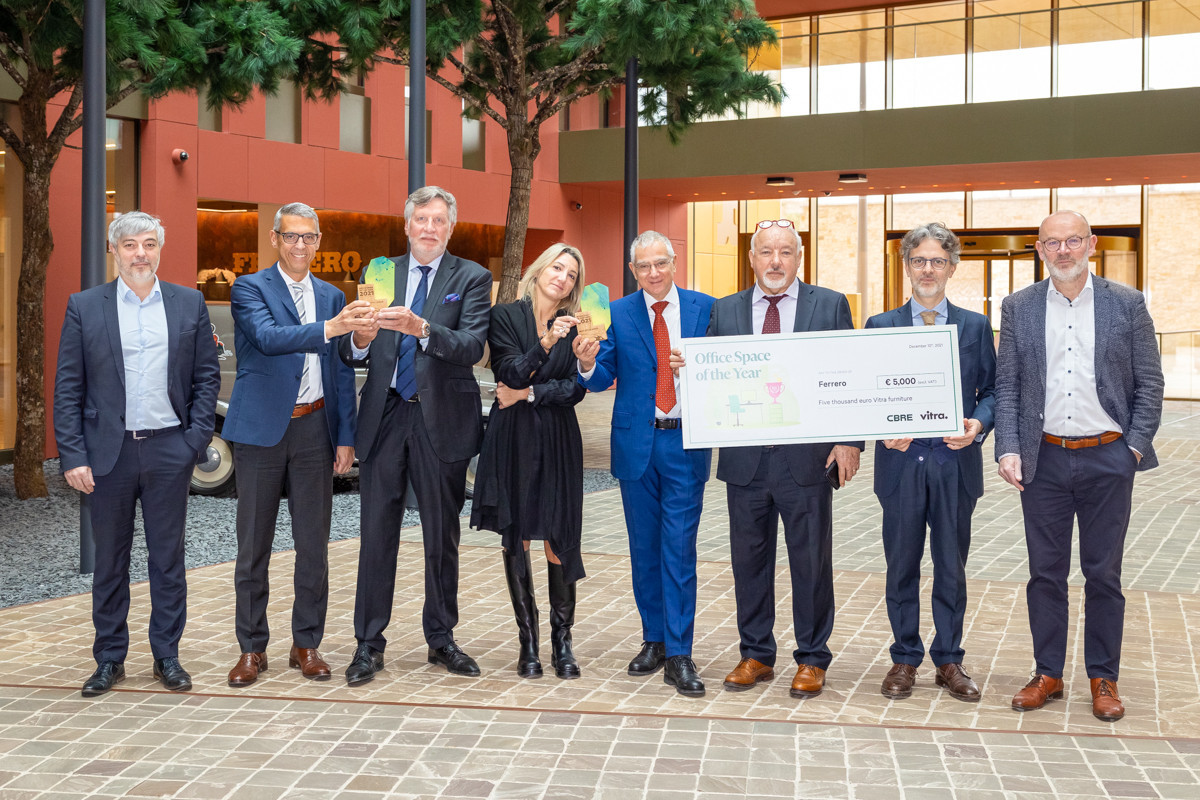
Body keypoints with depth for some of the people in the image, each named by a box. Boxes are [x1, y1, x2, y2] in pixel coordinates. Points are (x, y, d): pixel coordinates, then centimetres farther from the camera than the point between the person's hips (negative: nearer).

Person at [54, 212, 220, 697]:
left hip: (169, 449, 0)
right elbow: (67, 389, 0)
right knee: (110, 560, 9)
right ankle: (110, 659, 20)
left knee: (168, 557, 7)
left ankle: (167, 656, 18)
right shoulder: (84, 307, 2)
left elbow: (207, 377, 6)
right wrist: (72, 456, -7)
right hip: (109, 451, 0)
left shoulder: (189, 304, 5)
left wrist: (196, 438, -5)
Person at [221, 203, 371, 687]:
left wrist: (346, 437, 6)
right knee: (254, 544, 3)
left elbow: (341, 372, 13)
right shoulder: (249, 289, -1)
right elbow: (268, 338, -22)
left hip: (315, 429, 4)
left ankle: (307, 645, 18)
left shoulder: (332, 297, 12)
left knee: (313, 543, 6)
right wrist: (329, 328, -35)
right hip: (262, 429, -3)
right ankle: (252, 649, 13)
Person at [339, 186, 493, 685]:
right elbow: (349, 354, 4)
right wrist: (360, 340, -19)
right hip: (384, 418, 1)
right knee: (377, 534, 1)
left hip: (442, 420, -1)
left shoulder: (471, 279, 1)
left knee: (442, 536, 9)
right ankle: (368, 644, 10)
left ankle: (441, 640, 21)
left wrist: (421, 328, -31)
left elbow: (472, 347, -15)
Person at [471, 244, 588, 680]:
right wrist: (545, 343, -22)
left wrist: (529, 393, -8)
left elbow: (576, 389, 1)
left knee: (560, 541, -4)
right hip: (512, 440, -1)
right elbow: (510, 374, -9)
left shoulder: (574, 327, 7)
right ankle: (528, 641, 12)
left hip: (558, 441, 1)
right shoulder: (505, 316, 2)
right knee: (515, 539, 3)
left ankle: (562, 640, 8)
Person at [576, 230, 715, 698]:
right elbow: (603, 380, 1)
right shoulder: (617, 314, 5)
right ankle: (653, 640, 24)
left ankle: (679, 655, -1)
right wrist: (587, 363, -21)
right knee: (644, 548, 11)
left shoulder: (704, 308, 2)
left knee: (679, 548, -4)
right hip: (636, 443, 2)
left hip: (686, 441, -2)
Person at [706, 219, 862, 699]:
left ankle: (811, 660, 19)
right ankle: (756, 655, 25)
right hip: (745, 460, 2)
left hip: (807, 458, -2)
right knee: (749, 560, 11)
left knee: (811, 563, 5)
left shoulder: (831, 306, 2)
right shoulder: (724, 311, 9)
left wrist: (850, 441, -9)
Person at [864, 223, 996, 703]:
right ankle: (905, 659, 20)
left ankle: (949, 660, 20)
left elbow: (992, 389, 7)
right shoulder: (880, 326, 6)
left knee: (951, 568, 8)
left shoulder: (975, 326, 8)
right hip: (901, 462, 0)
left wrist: (979, 423, -12)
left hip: (955, 463, 0)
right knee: (901, 567, 7)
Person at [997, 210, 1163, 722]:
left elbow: (1149, 382, 2)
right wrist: (1007, 449, -5)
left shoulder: (1127, 304, 1)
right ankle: (1047, 674, 19)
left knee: (1104, 575, 6)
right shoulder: (1018, 308, 4)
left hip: (1107, 459, -1)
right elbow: (1006, 385, 4)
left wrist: (1137, 445, -6)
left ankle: (1103, 679, 18)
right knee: (1045, 573, 7)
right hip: (1044, 459, 1)